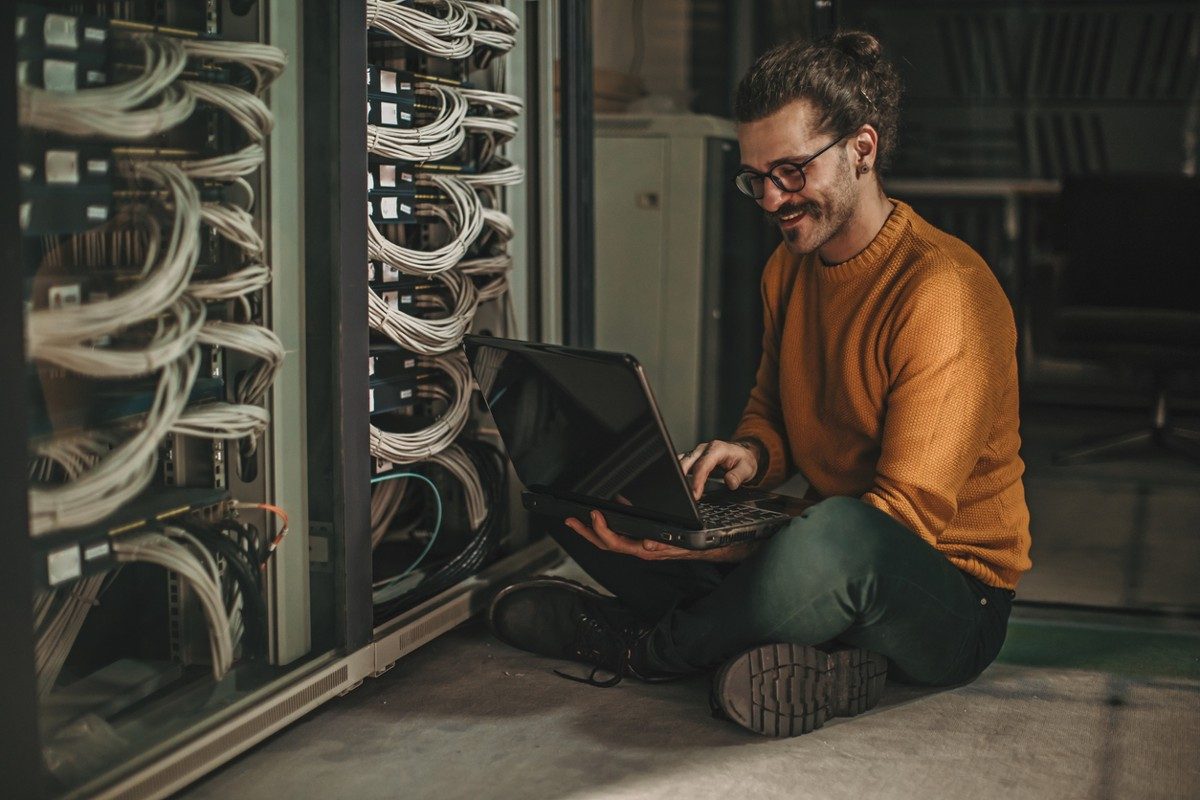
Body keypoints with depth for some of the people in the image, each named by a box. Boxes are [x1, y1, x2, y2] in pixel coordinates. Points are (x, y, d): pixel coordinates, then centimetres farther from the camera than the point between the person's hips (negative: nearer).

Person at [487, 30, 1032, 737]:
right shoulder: (789, 268, 6)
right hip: (833, 568, 8)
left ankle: (639, 646, -13)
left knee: (834, 539, -43)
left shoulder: (944, 288, -19)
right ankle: (804, 652, -18)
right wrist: (750, 454, -9)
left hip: (954, 595, -7)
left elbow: (909, 513, -22)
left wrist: (722, 546, -32)